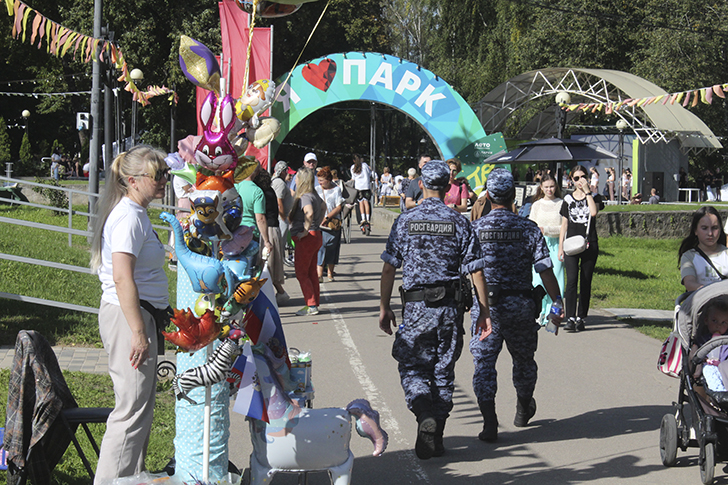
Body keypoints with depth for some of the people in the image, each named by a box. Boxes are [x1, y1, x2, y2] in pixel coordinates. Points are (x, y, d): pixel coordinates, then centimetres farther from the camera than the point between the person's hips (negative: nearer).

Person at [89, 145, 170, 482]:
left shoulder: (135, 214, 16)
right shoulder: (128, 217, -16)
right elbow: (122, 278, -24)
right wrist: (139, 333, -25)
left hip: (140, 314, 10)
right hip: (128, 316, -10)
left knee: (141, 405, 14)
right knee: (132, 407, -7)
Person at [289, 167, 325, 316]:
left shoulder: (305, 197, -18)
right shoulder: (314, 195, 11)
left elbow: (309, 213, -37)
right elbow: (323, 207, 30)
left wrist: (305, 230, -27)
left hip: (306, 238, -9)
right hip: (316, 236, 9)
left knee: (301, 273, -3)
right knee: (312, 272, 15)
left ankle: (311, 306, -4)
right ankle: (315, 303, 19)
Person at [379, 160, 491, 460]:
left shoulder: (405, 221, -1)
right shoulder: (459, 223, 0)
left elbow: (389, 268, -1)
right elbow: (476, 270, -1)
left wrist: (385, 307, 7)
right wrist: (484, 311, 5)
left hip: (416, 307, -1)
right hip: (451, 308, 1)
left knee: (412, 368, 6)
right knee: (443, 371, 11)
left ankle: (426, 416, -21)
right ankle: (435, 437, 15)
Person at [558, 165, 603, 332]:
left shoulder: (594, 197, 6)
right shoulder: (568, 199, 11)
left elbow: (594, 212, -17)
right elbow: (564, 224, 13)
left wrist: (587, 191, -13)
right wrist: (560, 247, 8)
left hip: (589, 244, 0)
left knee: (585, 282, 2)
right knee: (571, 281, -12)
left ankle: (581, 318, 10)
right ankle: (570, 318, -15)